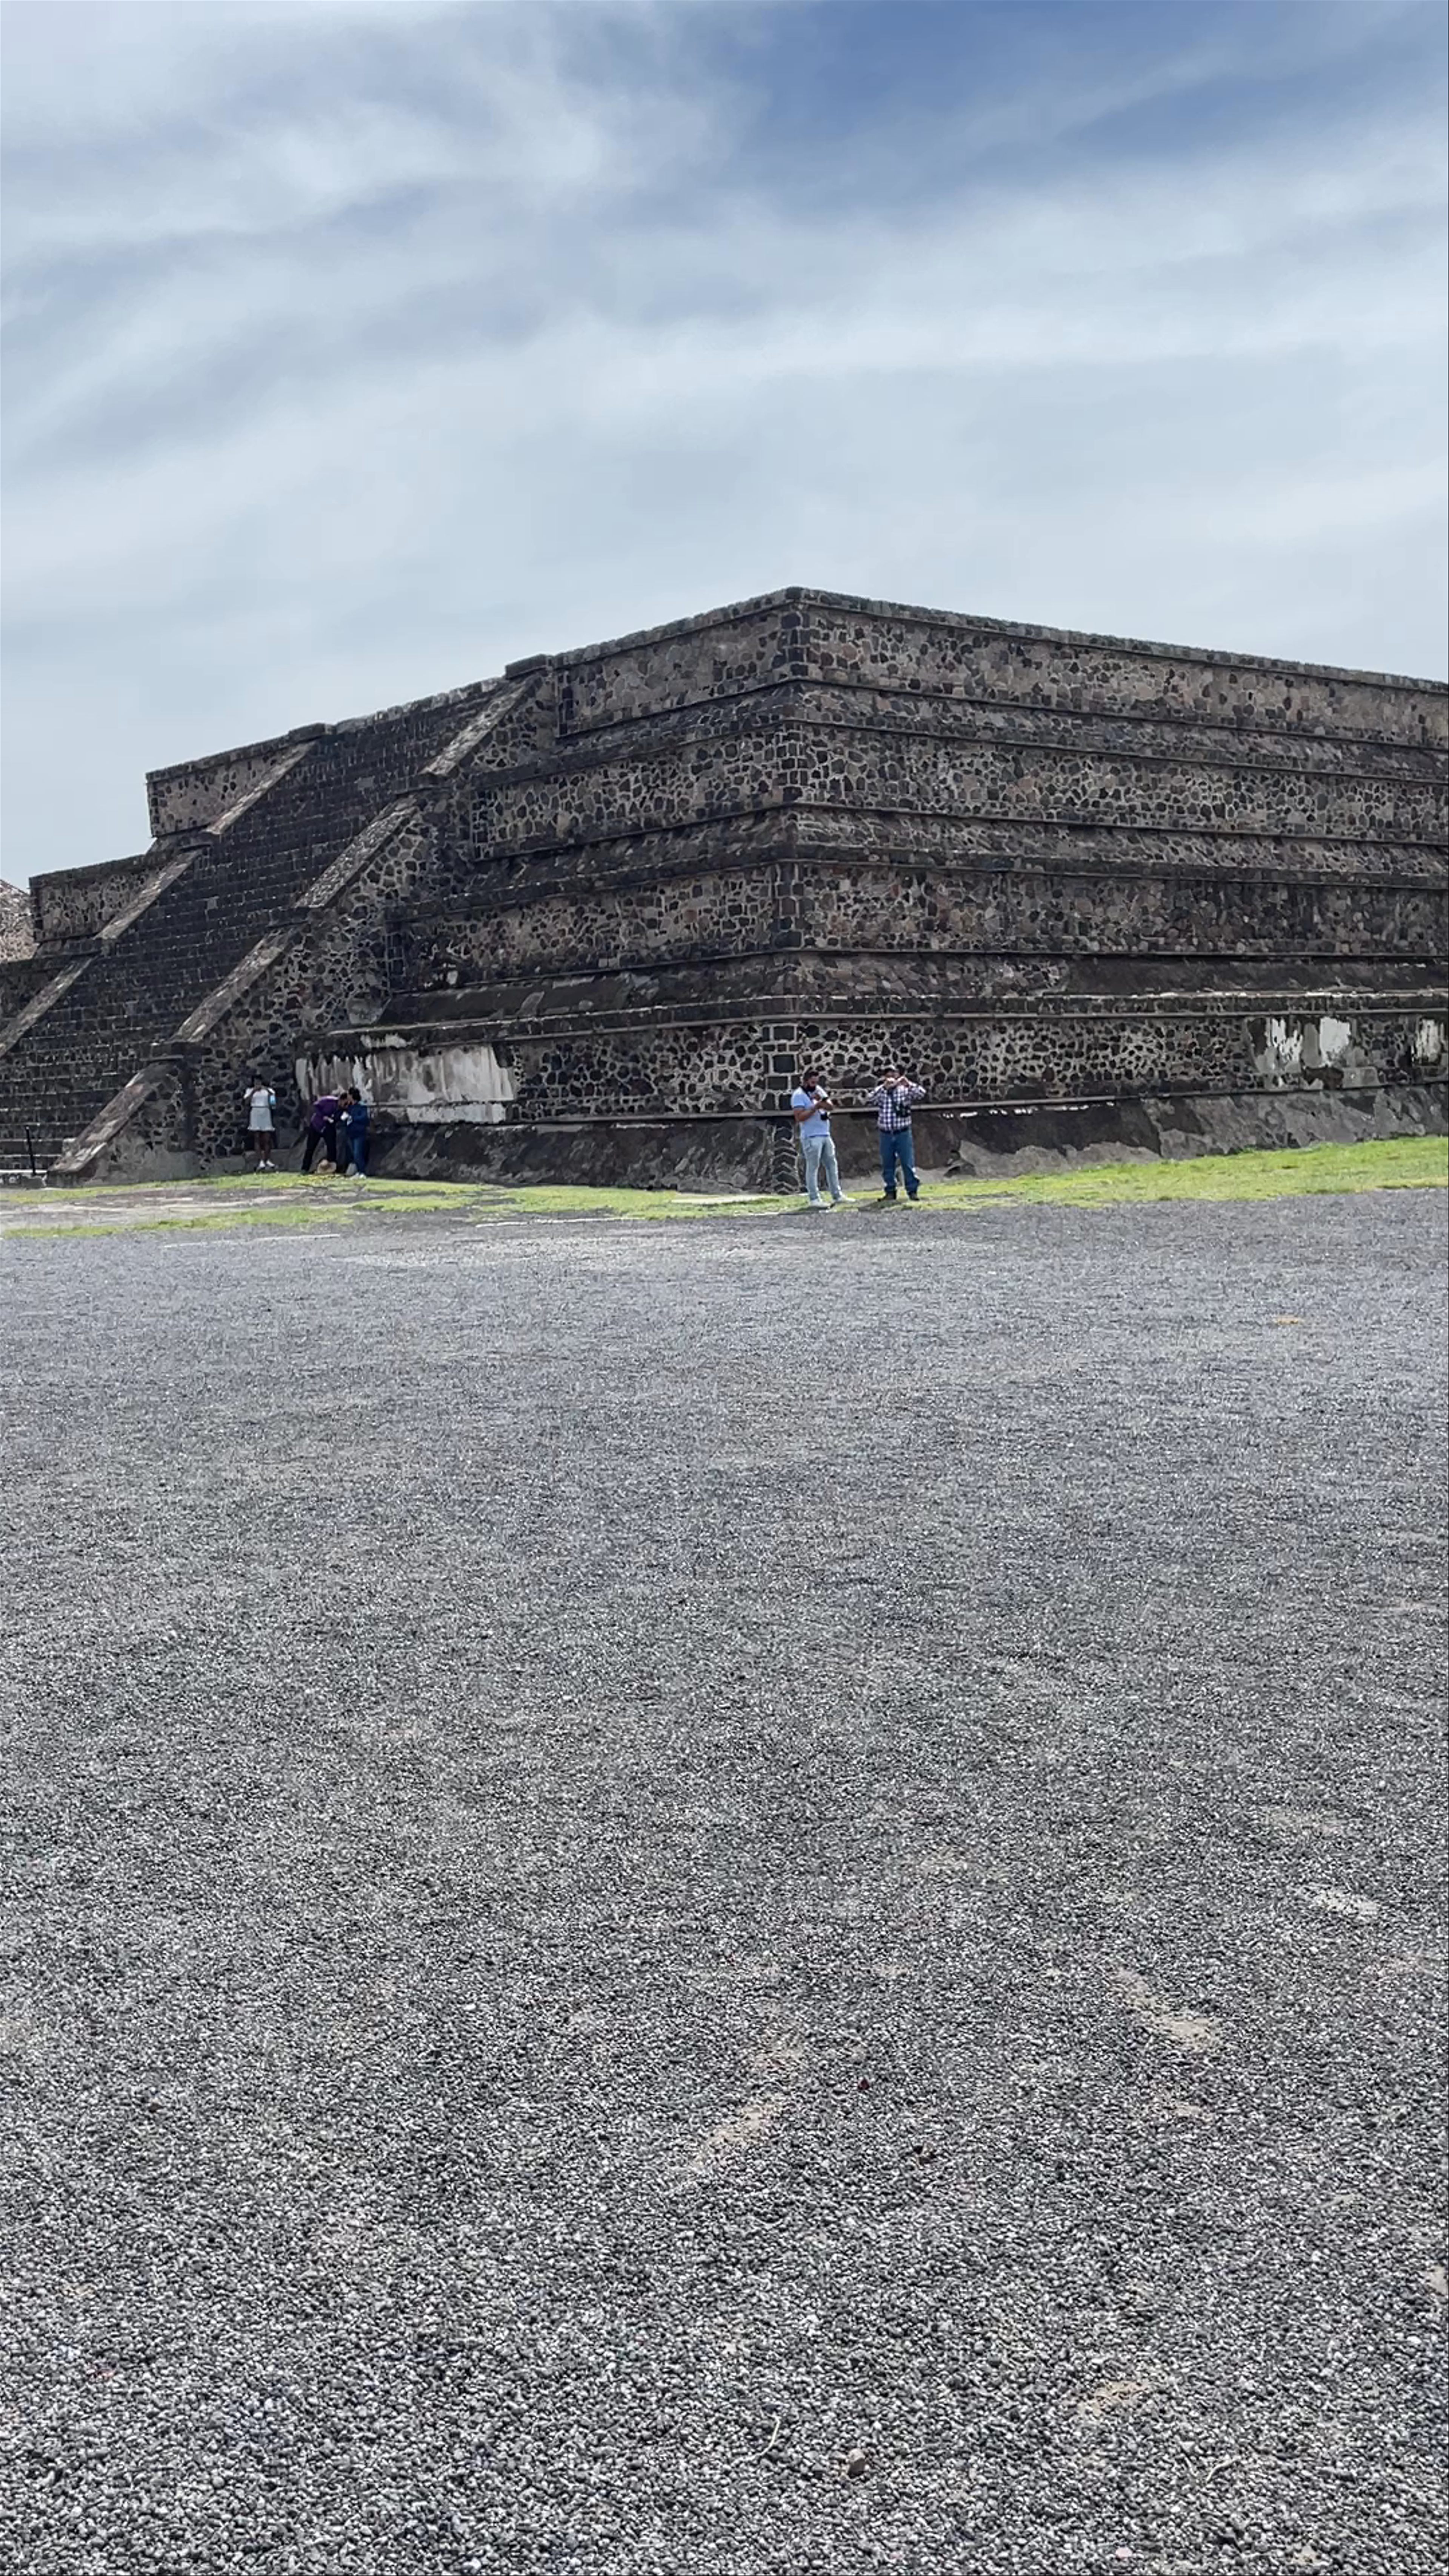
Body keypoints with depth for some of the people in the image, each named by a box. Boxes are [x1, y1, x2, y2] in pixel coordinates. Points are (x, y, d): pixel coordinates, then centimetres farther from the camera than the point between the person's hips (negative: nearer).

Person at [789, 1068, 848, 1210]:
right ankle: (814, 1199, -2)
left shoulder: (818, 1090, 15)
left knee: (832, 1165, 9)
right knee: (813, 1167, -5)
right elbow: (799, 1117, -17)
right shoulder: (798, 1095, -7)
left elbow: (830, 1106, 7)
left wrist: (820, 1101, -11)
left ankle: (837, 1195, 14)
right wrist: (815, 1107, -17)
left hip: (826, 1135, 8)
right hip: (811, 1138, -8)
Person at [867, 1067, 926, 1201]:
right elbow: (870, 1099, -12)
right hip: (886, 1134, 2)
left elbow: (921, 1094, -13)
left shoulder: (905, 1091, 3)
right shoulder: (881, 1092, 7)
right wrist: (884, 1087, -22)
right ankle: (890, 1192, 14)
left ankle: (913, 1191, 1)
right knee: (887, 1165, 6)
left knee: (908, 1163, -4)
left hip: (903, 1133, -2)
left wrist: (908, 1084, -29)